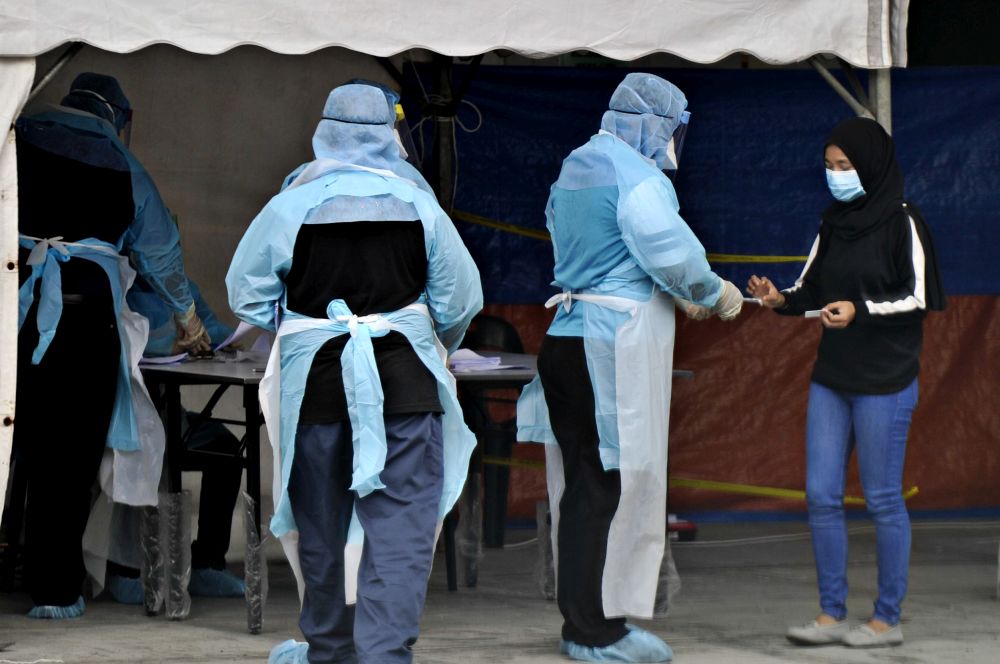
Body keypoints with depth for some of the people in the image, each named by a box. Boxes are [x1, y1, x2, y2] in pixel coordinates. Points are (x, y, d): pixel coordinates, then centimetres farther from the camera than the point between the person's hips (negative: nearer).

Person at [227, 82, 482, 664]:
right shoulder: (418, 205, -3)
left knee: (321, 522, 15)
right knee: (400, 526, -1)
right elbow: (461, 300, 2)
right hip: (404, 384, -1)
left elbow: (246, 294, 3)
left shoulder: (290, 207, -5)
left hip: (315, 382, 1)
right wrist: (439, 346, 23)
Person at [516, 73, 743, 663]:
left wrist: (680, 297, 21)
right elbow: (671, 252, -20)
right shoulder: (635, 174, -12)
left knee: (583, 483, 12)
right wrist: (716, 294, -2)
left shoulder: (573, 171, 19)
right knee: (614, 484, -5)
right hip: (617, 345, -10)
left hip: (570, 339, 10)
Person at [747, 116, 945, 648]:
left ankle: (888, 619, 9)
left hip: (884, 380, -7)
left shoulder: (902, 222, -8)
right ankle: (832, 614, 12)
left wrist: (861, 310, -22)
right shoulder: (834, 222, 10)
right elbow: (811, 290, 12)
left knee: (883, 499, 0)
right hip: (832, 375, 7)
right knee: (822, 496, 5)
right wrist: (781, 300, -8)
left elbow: (918, 298, -10)